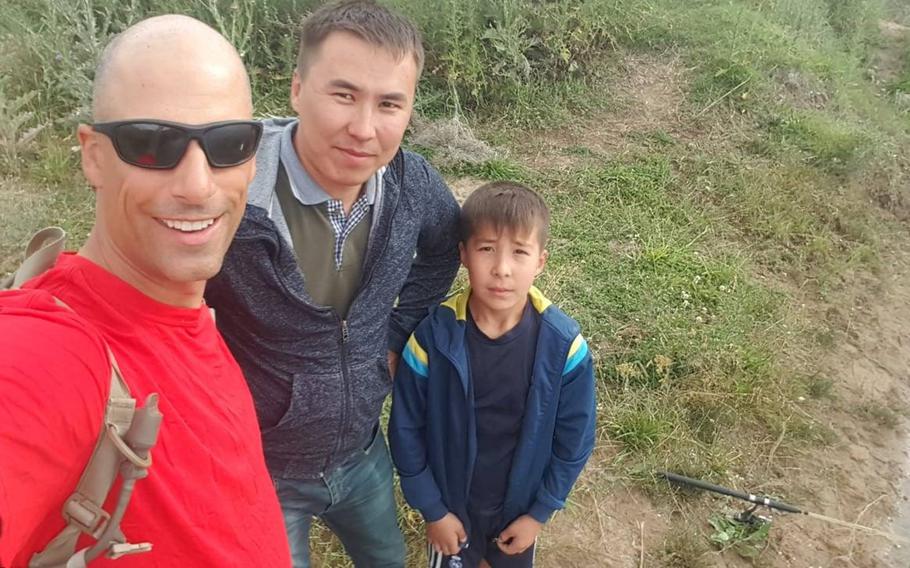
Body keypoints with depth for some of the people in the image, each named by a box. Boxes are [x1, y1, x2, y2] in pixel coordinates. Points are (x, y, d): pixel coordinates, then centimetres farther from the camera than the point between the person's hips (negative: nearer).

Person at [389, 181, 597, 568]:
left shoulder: (563, 344, -23)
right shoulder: (433, 337, -25)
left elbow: (575, 437, -10)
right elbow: (406, 429, -13)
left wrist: (540, 512, -5)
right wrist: (432, 508, -8)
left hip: (521, 504, 1)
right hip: (450, 501, -1)